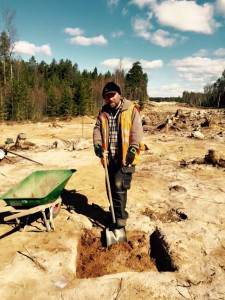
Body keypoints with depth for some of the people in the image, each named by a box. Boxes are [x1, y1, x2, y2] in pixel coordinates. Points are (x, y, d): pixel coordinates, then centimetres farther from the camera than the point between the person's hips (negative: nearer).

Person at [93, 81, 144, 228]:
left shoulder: (131, 109, -5)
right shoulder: (103, 112, 11)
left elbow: (137, 131, -12)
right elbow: (97, 129, 6)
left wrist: (133, 149, -22)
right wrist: (98, 145, -11)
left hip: (125, 157, -5)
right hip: (110, 157, 6)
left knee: (119, 186, -9)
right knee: (111, 187, 14)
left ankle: (121, 216, 7)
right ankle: (114, 213, 32)